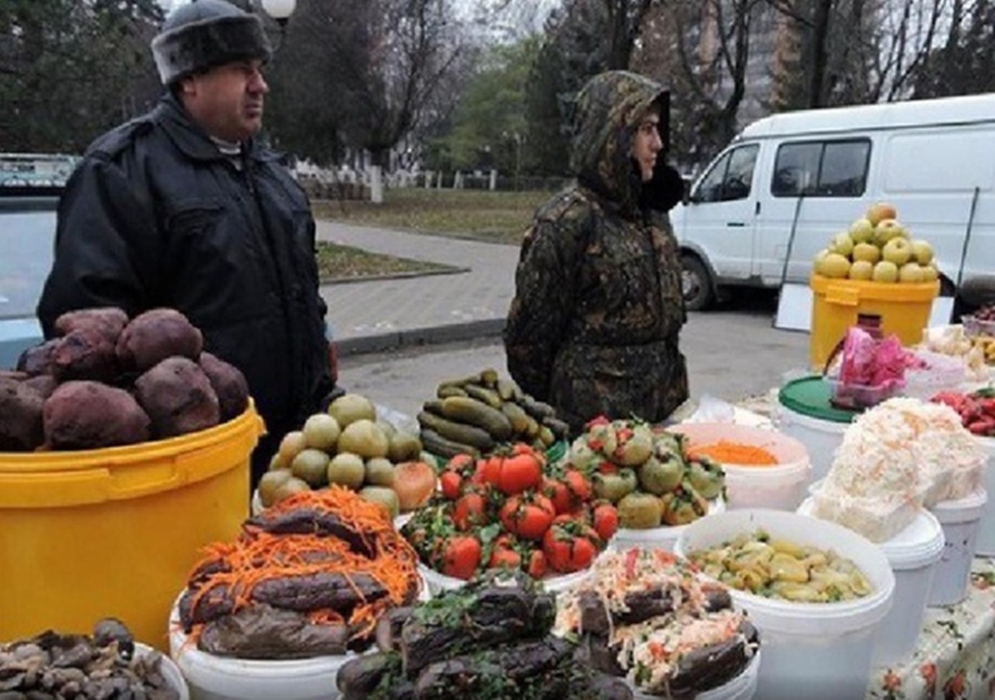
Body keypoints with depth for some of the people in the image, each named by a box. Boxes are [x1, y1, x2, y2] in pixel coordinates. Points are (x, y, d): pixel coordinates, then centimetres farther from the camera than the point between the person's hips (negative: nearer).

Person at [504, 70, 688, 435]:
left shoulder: (652, 213, 8)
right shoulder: (568, 220, -16)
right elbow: (527, 336, -12)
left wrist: (675, 393, 14)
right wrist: (553, 415, -1)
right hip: (591, 423, -7)